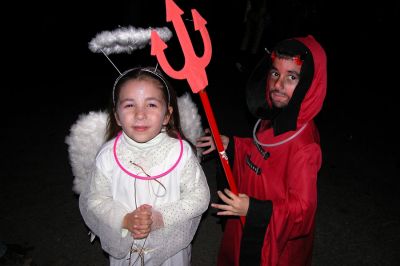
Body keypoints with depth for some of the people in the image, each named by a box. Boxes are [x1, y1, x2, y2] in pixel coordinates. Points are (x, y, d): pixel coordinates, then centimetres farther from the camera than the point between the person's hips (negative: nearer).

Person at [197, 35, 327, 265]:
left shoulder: (304, 146, -34)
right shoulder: (274, 118, -10)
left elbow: (302, 209, -26)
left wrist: (254, 209, -35)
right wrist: (230, 145, -1)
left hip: (274, 244, -7)